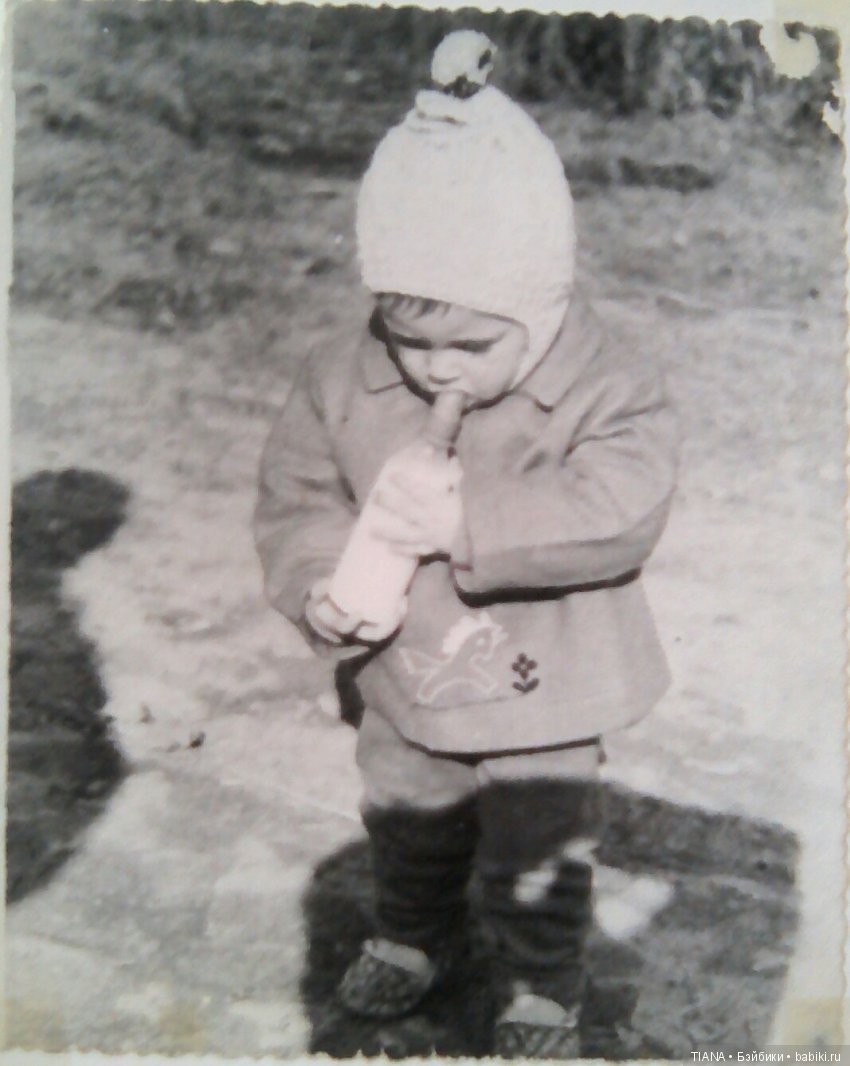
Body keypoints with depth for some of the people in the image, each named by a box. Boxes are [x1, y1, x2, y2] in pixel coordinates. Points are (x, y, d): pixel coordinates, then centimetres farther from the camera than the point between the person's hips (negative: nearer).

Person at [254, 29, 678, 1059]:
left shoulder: (606, 387, -23)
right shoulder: (342, 378, -13)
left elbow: (618, 513, -34)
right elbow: (296, 496, -5)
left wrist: (467, 520, -43)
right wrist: (319, 587, -24)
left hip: (545, 693, -3)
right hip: (406, 683, 4)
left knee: (539, 858, 17)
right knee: (407, 831, 28)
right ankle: (413, 937, 58)